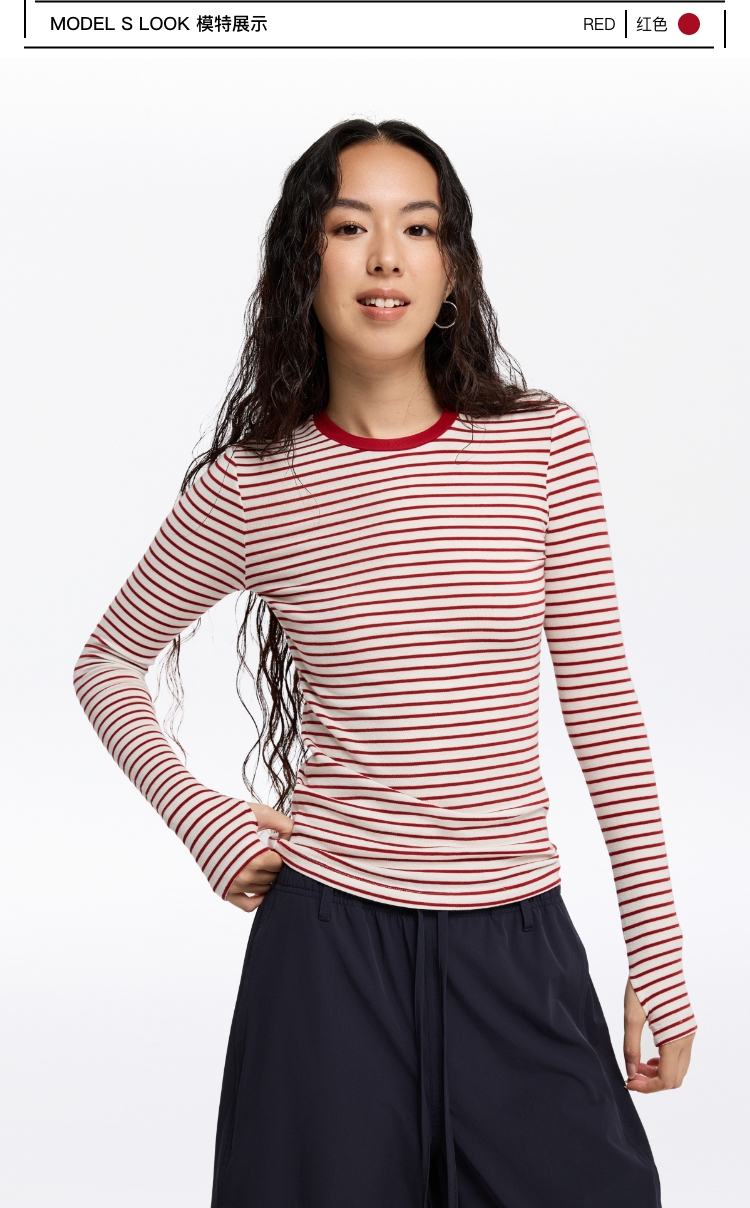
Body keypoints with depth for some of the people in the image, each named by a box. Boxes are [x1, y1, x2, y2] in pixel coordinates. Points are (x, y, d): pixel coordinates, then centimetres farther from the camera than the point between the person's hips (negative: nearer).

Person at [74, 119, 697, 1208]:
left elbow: (602, 703, 2)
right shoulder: (248, 487, -3)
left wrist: (661, 957, 2)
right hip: (329, 940, -1)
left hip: (516, 939, 1)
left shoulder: (544, 446, -2)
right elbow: (110, 662, 13)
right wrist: (199, 816, -1)